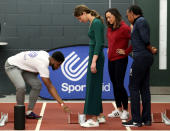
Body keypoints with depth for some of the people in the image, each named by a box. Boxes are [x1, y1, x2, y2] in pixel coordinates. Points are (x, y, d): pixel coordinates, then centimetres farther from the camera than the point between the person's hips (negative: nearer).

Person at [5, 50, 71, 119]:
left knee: (37, 85, -8)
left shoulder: (47, 55, -8)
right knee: (21, 87, -32)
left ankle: (29, 112, 1)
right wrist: (62, 104, -36)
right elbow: (50, 87, -34)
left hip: (22, 66, 9)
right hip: (12, 65, -9)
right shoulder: (43, 65, -33)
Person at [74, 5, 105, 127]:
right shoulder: (93, 22, 14)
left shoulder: (96, 23, -16)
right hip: (94, 55, 10)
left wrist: (94, 61, -26)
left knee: (93, 86, -6)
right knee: (95, 86, 13)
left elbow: (99, 43, -22)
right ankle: (100, 116, 20)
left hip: (96, 56, -10)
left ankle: (94, 119, -1)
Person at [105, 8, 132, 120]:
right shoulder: (110, 28, 9)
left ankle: (125, 111, 6)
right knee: (115, 84, 11)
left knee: (120, 85, -6)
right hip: (111, 59, 8)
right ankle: (118, 110, 20)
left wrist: (126, 51, -15)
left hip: (120, 60, -8)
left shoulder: (124, 28, -16)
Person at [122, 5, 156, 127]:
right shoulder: (140, 22, 20)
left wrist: (151, 50, -1)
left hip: (141, 57, -10)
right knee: (144, 88, 10)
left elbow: (145, 40, -19)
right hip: (146, 57, 10)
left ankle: (136, 120, -3)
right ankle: (146, 119, 13)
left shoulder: (140, 21, -10)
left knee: (134, 87, -5)